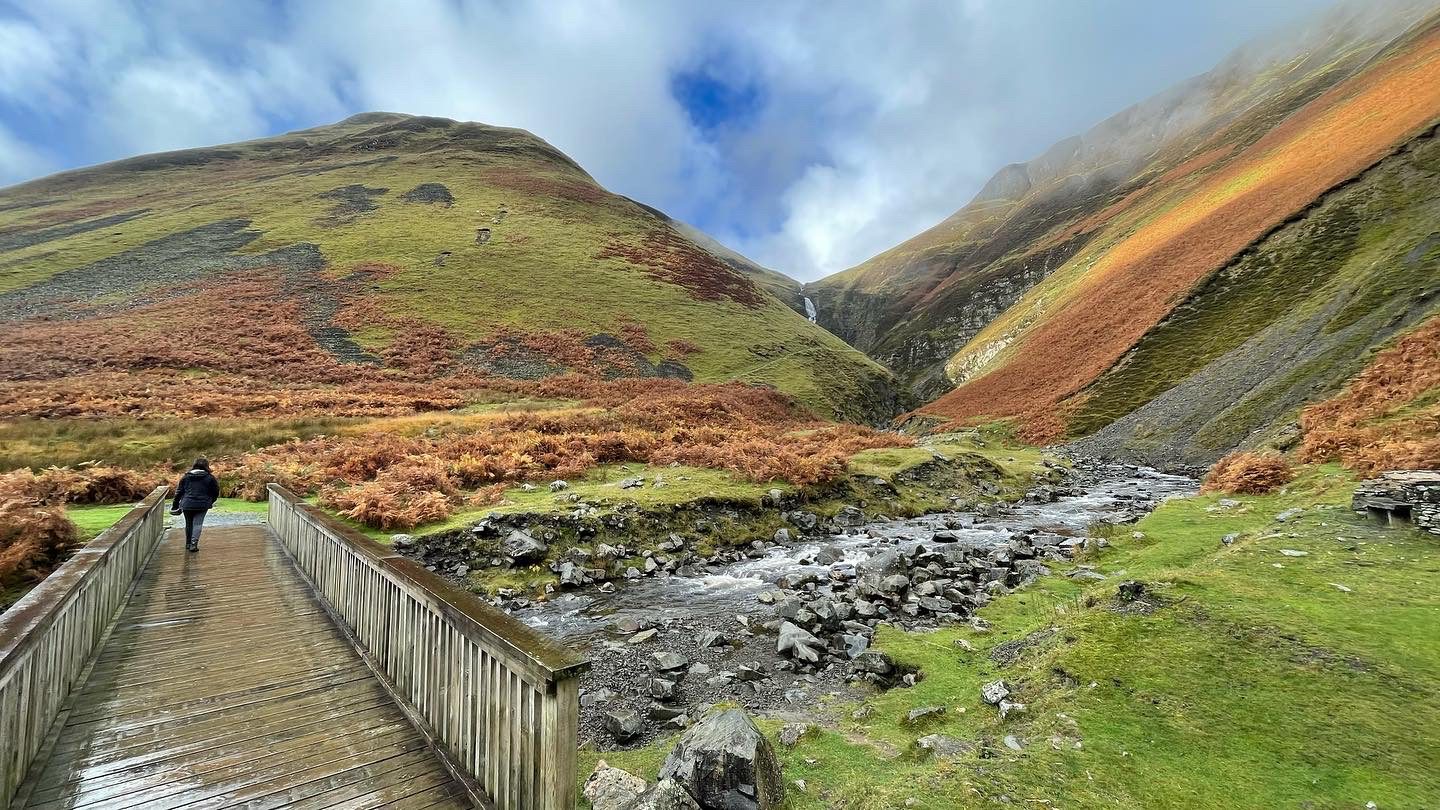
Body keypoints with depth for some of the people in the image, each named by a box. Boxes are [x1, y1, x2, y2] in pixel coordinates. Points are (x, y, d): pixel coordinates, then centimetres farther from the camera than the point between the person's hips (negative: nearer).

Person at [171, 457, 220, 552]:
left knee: (189, 523, 17)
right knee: (197, 524, -4)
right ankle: (194, 543, -16)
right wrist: (210, 502, 21)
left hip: (187, 504, 3)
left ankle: (188, 543, 27)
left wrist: (175, 505, 16)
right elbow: (216, 492, 4)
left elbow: (179, 492, 9)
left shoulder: (186, 476, 7)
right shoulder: (210, 477, 0)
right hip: (202, 505, -3)